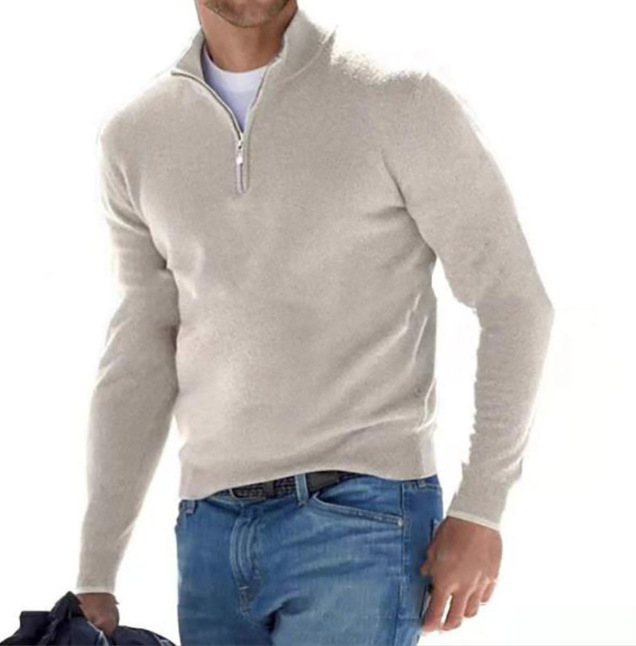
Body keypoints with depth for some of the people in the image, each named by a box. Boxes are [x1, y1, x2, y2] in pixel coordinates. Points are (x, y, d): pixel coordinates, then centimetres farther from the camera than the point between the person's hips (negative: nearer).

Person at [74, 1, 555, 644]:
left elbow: (513, 302, -2)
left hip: (361, 520, -5)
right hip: (210, 530, 5)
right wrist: (94, 579, 8)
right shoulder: (135, 137, 7)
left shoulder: (401, 100, -6)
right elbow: (141, 356, 10)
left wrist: (480, 512, -7)